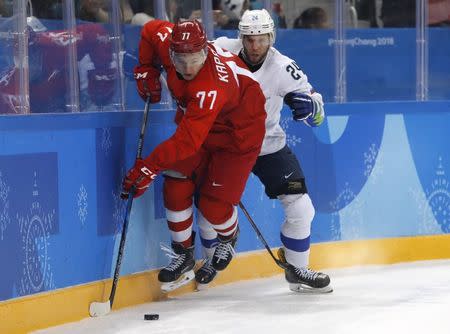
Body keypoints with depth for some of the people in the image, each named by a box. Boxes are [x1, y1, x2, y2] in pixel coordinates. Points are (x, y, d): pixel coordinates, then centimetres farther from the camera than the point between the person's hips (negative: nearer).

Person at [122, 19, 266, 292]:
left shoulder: (212, 87, -41)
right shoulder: (167, 41, -22)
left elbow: (188, 140, -44)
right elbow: (151, 30, 4)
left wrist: (149, 167, -43)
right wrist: (146, 70, -1)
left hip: (239, 133, -7)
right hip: (195, 121, 7)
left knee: (213, 204, -9)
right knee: (176, 189, -6)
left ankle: (229, 238, 26)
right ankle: (183, 256, 9)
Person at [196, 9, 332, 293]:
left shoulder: (283, 68, -20)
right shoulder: (221, 50, -18)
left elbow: (318, 115, -15)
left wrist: (309, 105, -37)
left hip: (268, 145, 0)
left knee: (300, 206, -8)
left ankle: (297, 270, 11)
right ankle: (213, 260, 22)